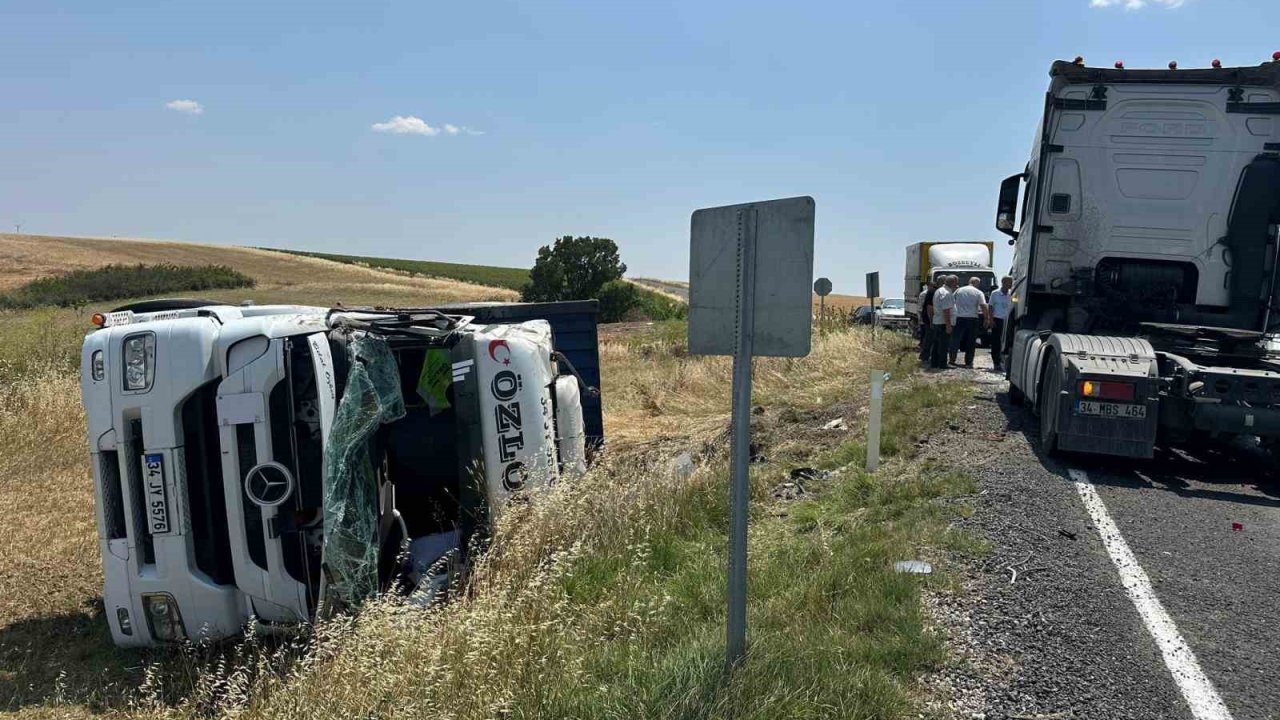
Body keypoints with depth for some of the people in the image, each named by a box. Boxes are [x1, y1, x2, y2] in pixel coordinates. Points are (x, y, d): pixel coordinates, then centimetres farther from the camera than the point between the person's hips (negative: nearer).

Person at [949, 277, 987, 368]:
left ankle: (952, 359, 8)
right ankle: (968, 362, 5)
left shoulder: (958, 291, 7)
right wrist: (986, 318, -2)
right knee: (970, 342, 5)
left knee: (955, 339, 10)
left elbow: (951, 302, 7)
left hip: (960, 318, 2)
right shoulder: (978, 293, 0)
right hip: (972, 319, -2)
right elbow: (983, 306, -8)